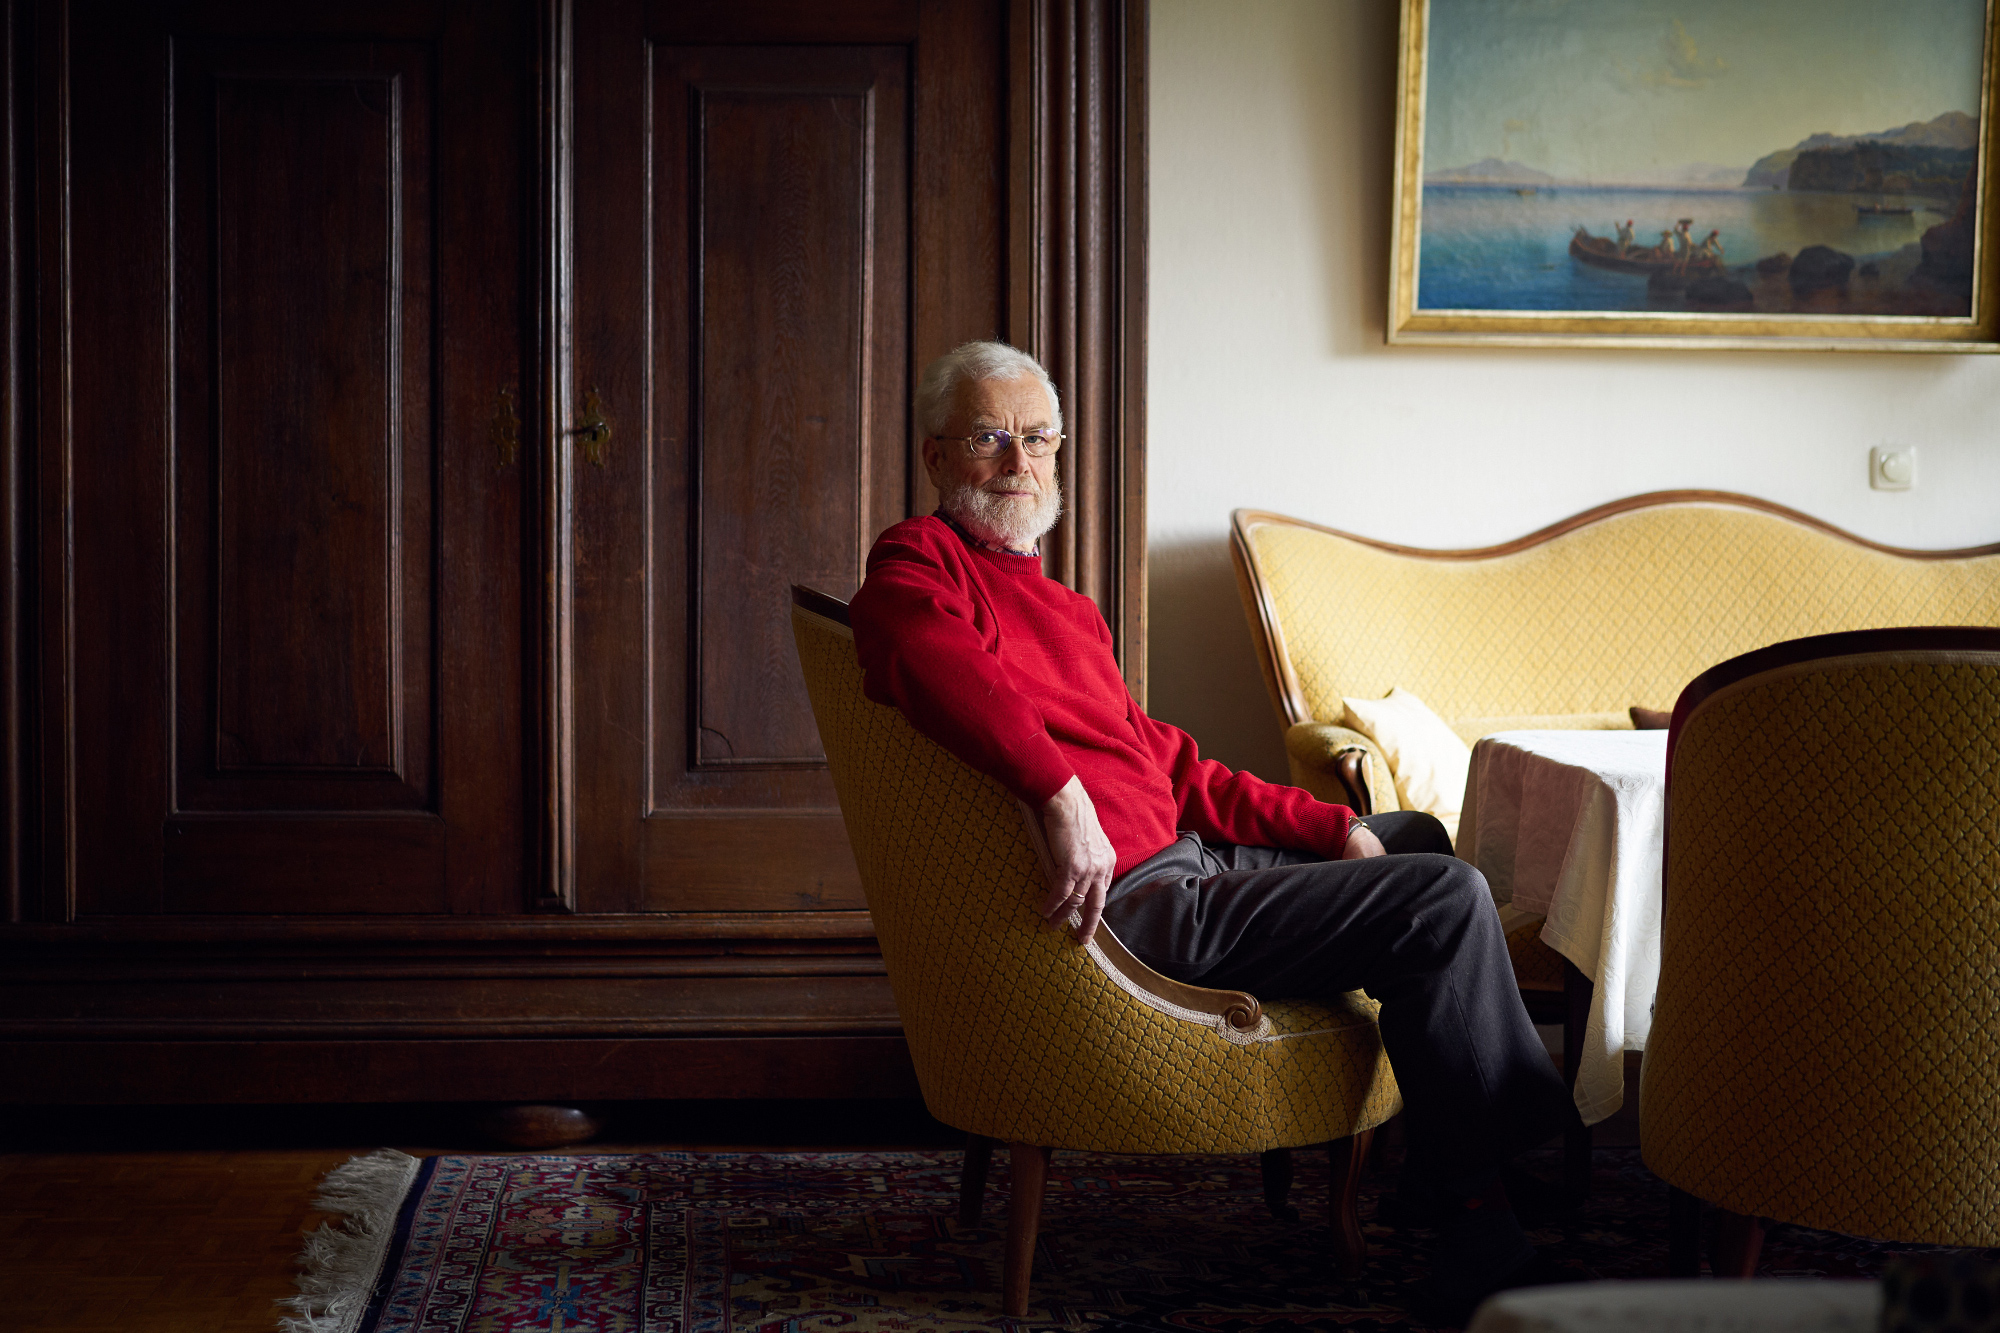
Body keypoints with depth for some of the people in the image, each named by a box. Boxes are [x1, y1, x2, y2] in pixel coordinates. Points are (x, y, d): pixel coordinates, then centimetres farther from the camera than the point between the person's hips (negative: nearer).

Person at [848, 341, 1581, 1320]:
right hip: (1122, 903, -11)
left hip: (1182, 854, 11)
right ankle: (1476, 1241, -7)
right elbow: (939, 662, -33)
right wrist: (1065, 795, -42)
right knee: (1444, 898, -15)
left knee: (1416, 836, 27)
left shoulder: (1058, 604, 23)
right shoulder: (918, 561, -7)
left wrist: (1326, 827, 12)